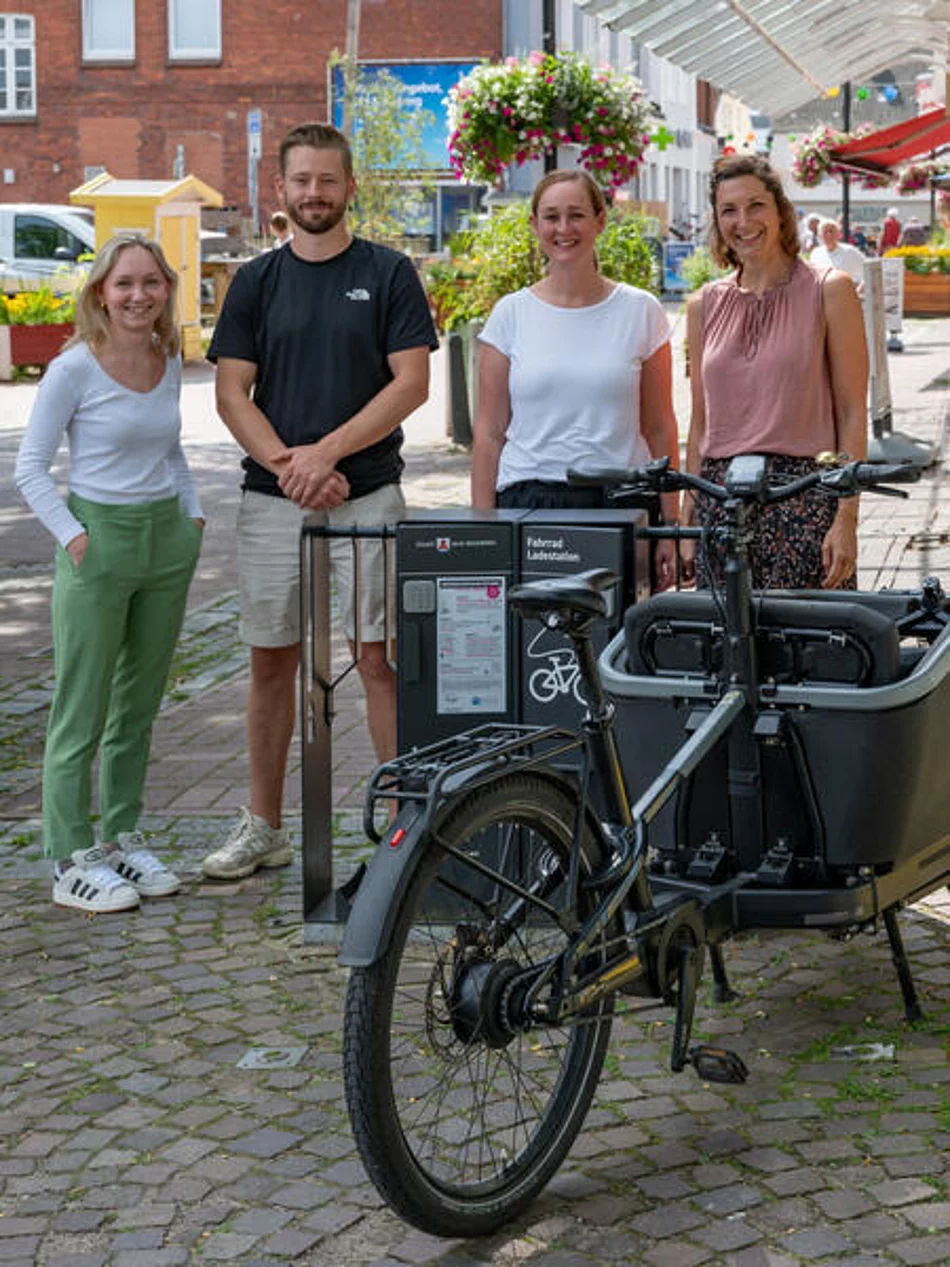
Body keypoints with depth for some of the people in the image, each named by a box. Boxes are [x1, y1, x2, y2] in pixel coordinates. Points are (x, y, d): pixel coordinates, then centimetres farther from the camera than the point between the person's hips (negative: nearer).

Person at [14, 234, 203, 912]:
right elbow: (31, 467, -7)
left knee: (140, 704, 13)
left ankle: (124, 838, 25)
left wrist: (193, 513, 10)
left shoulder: (170, 363, 7)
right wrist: (74, 537, -15)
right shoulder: (75, 368, -10)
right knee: (82, 709, -1)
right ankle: (74, 861, 7)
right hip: (99, 537, -6)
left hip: (167, 539, 6)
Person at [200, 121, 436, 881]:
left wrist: (325, 453, -13)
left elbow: (412, 383, -5)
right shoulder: (256, 282, 10)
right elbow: (232, 393, 5)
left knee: (380, 656, -4)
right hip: (271, 500, 3)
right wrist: (287, 464, -11)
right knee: (272, 661, 7)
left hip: (367, 492, -3)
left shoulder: (388, 274, 2)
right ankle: (264, 827, 17)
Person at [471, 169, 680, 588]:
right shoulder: (511, 313, 7)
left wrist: (670, 529, 3)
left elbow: (660, 429, 7)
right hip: (526, 501, 0)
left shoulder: (640, 311, 5)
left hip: (619, 504, 0)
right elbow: (489, 433, 7)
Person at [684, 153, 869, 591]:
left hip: (806, 501, -3)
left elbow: (852, 415, -3)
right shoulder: (705, 304, 11)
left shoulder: (829, 290, 0)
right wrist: (688, 519, 11)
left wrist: (847, 518, -11)